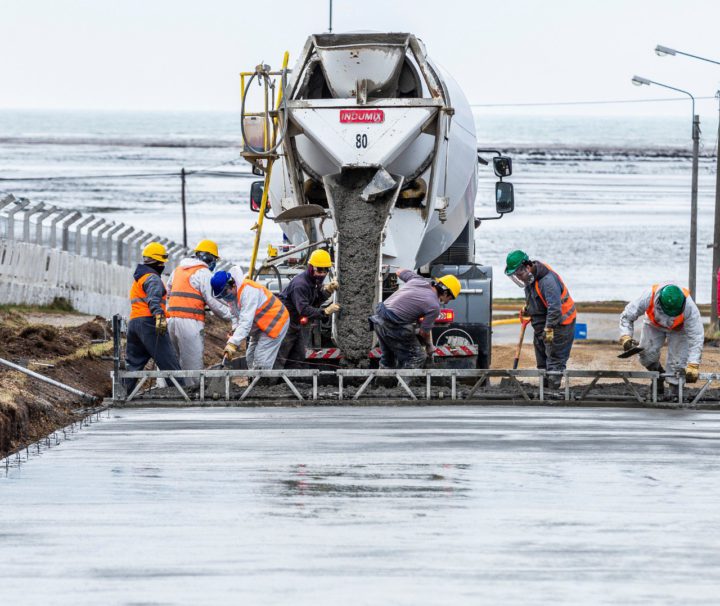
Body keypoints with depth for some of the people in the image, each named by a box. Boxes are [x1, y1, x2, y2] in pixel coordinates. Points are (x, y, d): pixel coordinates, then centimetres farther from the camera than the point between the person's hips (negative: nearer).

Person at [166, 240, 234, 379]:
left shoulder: (178, 269, 21)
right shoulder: (204, 272, -4)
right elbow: (212, 301, -7)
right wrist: (230, 314, 1)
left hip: (172, 319, 7)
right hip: (191, 321, -7)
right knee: (193, 362, -7)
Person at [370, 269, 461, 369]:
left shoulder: (418, 280, 8)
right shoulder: (434, 306, -9)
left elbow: (399, 272, 28)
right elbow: (424, 332, -2)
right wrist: (429, 345, 19)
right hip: (393, 327, -8)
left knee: (388, 357, 25)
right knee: (416, 358, 6)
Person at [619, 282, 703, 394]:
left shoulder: (689, 306, -41)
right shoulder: (648, 297, -40)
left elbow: (696, 337, -37)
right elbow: (627, 316, -25)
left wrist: (693, 365, -42)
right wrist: (625, 337, -41)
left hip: (679, 329, -2)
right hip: (654, 325, 2)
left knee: (677, 364, -14)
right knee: (646, 354, -10)